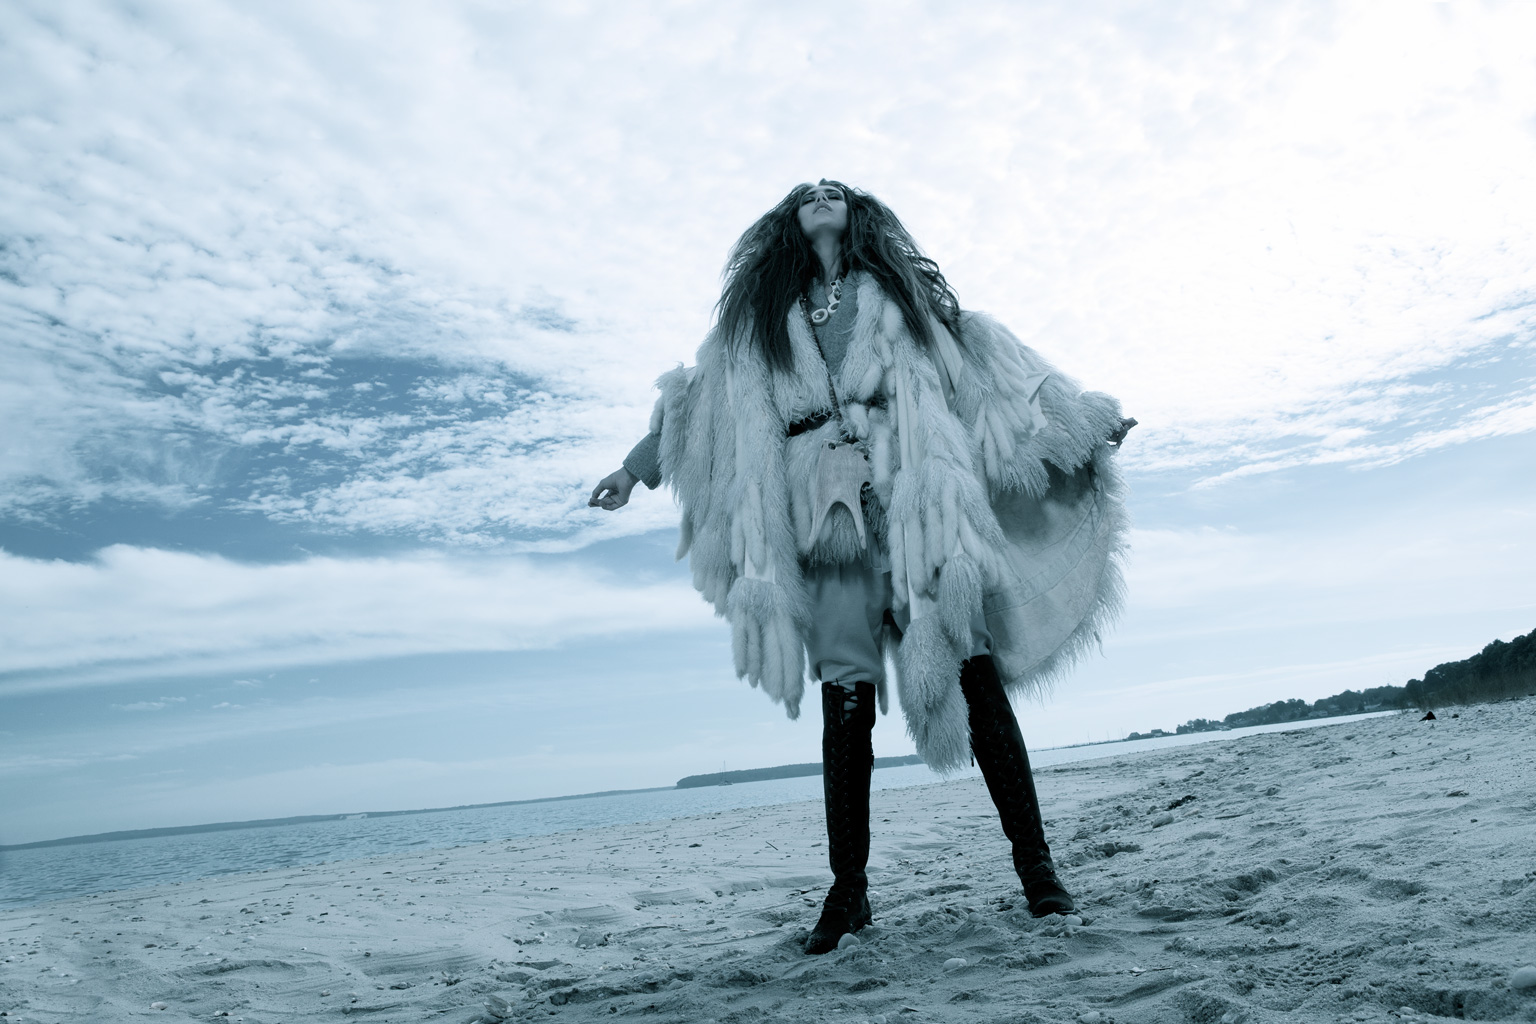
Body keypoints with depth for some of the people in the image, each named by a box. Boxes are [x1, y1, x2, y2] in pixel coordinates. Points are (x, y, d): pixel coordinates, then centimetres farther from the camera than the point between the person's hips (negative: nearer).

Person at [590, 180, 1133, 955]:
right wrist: (636, 466, 31)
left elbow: (988, 357, 19)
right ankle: (847, 889, 5)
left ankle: (1035, 864, 0)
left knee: (973, 671, -8)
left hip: (914, 497, -1)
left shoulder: (901, 290, 21)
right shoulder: (759, 317, 24)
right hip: (826, 513, 1)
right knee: (845, 699, -3)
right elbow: (698, 398, 28)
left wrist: (1082, 417, 16)